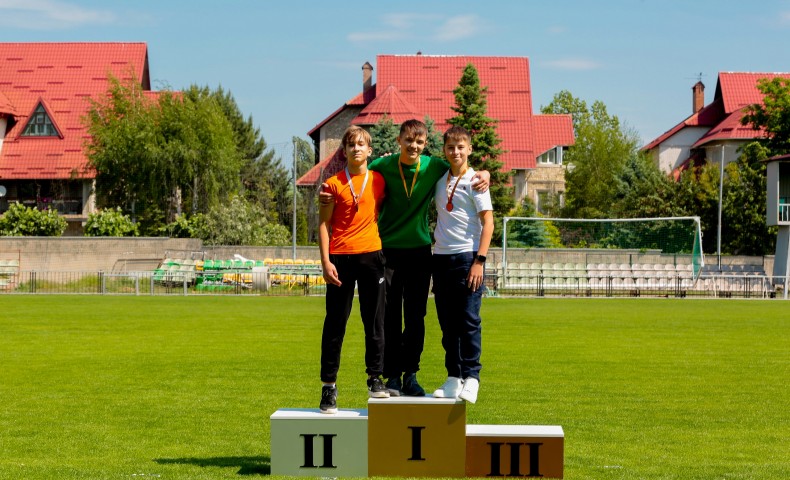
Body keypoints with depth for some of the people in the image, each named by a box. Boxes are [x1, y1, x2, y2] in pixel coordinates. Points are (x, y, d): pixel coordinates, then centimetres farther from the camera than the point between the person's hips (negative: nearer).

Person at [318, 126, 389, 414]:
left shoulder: (379, 180, 7)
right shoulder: (334, 184, 0)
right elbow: (324, 224, -2)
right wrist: (325, 261, -8)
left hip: (371, 255, 2)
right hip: (340, 258, -2)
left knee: (375, 321, 5)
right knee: (335, 323, 1)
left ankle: (376, 379, 14)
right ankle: (328, 386, 5)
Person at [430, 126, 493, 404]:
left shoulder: (474, 181, -2)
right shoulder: (439, 180, 13)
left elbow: (487, 221, -7)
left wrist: (480, 260, -14)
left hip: (467, 256, -5)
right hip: (441, 256, 5)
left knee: (469, 319, -7)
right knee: (448, 323, 7)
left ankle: (471, 378, -5)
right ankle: (453, 378, 13)